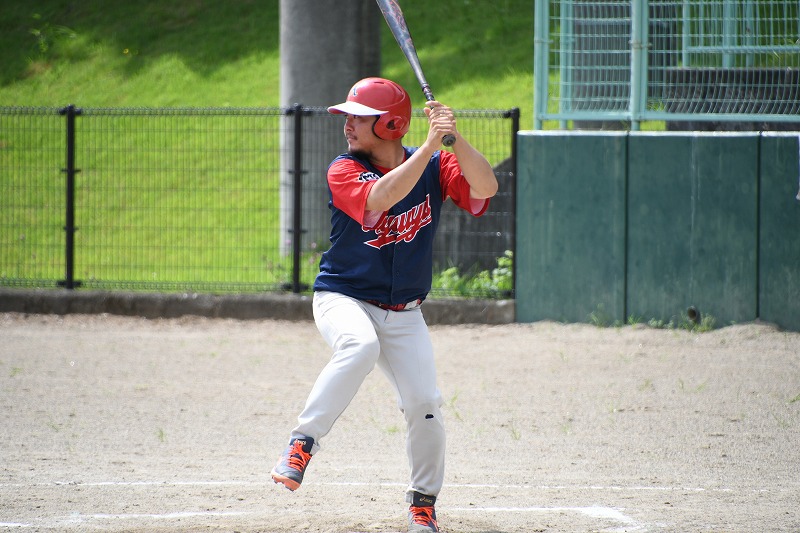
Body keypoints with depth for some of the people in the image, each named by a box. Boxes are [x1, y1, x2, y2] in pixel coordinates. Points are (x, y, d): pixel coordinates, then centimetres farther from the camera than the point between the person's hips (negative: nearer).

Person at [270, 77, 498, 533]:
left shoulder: (435, 167, -4)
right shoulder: (344, 171, -11)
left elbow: (485, 188, -21)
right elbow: (381, 197, -32)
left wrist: (453, 139, -34)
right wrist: (431, 144, -35)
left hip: (403, 314, 3)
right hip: (343, 298, -3)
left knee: (425, 403, -8)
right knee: (360, 346, -36)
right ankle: (303, 443, -31)